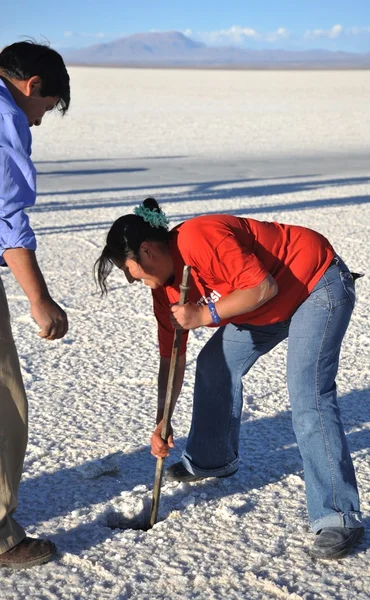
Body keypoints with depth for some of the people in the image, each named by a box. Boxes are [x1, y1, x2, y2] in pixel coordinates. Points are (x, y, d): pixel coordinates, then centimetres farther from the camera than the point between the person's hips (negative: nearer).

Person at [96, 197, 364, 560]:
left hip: (319, 284, -9)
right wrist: (162, 424, -3)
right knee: (214, 365, 12)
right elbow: (171, 359, 3)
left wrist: (205, 315, -26)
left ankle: (339, 519, -14)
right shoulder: (165, 288, -1)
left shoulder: (199, 238, -29)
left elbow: (263, 287, -30)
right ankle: (211, 460, 33)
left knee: (308, 398, -18)